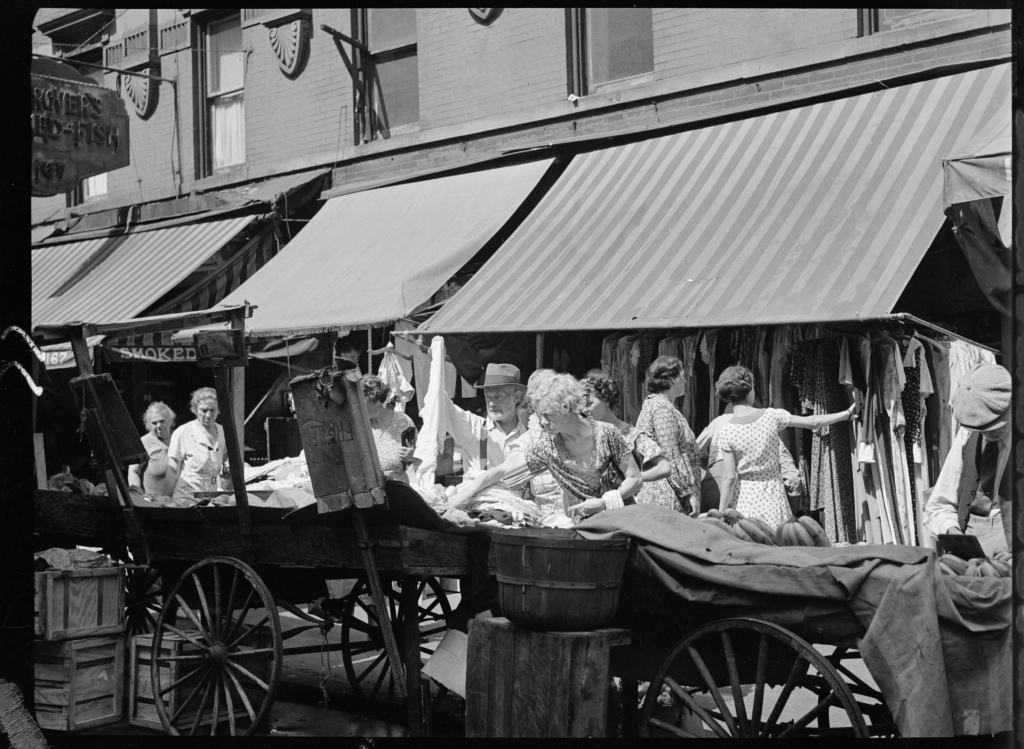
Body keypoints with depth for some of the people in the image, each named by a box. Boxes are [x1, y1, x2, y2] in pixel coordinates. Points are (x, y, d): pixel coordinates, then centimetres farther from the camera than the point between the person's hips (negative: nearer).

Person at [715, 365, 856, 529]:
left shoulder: (726, 431, -10)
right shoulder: (771, 416, -6)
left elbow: (730, 477, -11)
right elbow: (812, 422, 2)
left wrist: (721, 514, -5)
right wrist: (847, 414, 15)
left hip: (743, 498, -1)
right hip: (772, 496, 1)